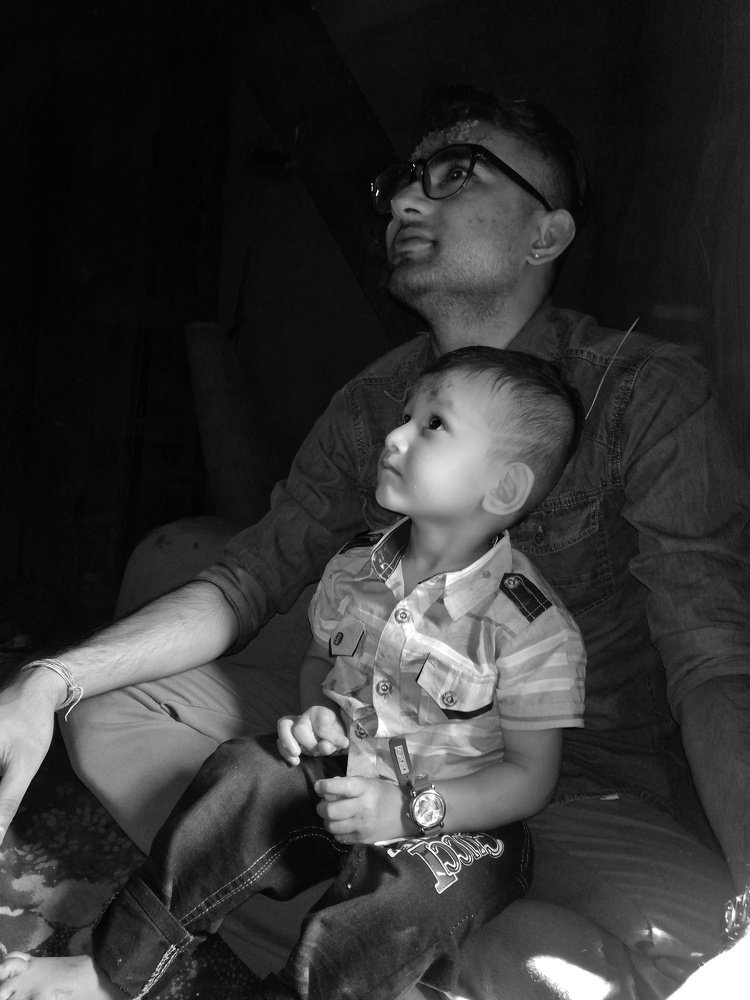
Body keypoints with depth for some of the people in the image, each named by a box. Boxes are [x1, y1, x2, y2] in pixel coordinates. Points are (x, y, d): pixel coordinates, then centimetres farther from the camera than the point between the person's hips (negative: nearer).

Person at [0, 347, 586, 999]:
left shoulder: (533, 628, -22)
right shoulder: (354, 569, -5)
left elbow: (532, 776, -16)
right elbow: (320, 658, 14)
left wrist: (410, 810, -25)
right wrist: (317, 715, -8)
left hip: (458, 827, -4)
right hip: (344, 778, 5)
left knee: (400, 897, -33)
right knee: (242, 772, -14)